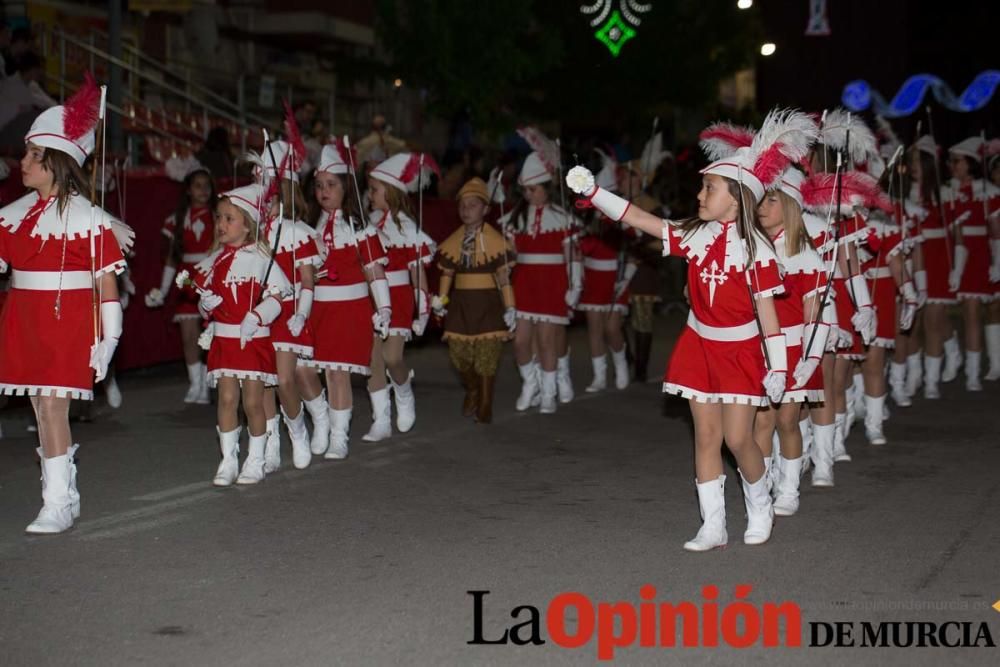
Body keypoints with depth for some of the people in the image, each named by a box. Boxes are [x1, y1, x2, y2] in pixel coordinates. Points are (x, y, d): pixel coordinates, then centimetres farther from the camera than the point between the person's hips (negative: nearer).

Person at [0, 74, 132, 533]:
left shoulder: (86, 217, -9)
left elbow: (106, 280, -9)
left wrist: (107, 339, -10)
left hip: (68, 323, -7)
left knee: (53, 406, -10)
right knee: (43, 409, 11)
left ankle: (56, 504, -1)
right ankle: (66, 495, 24)